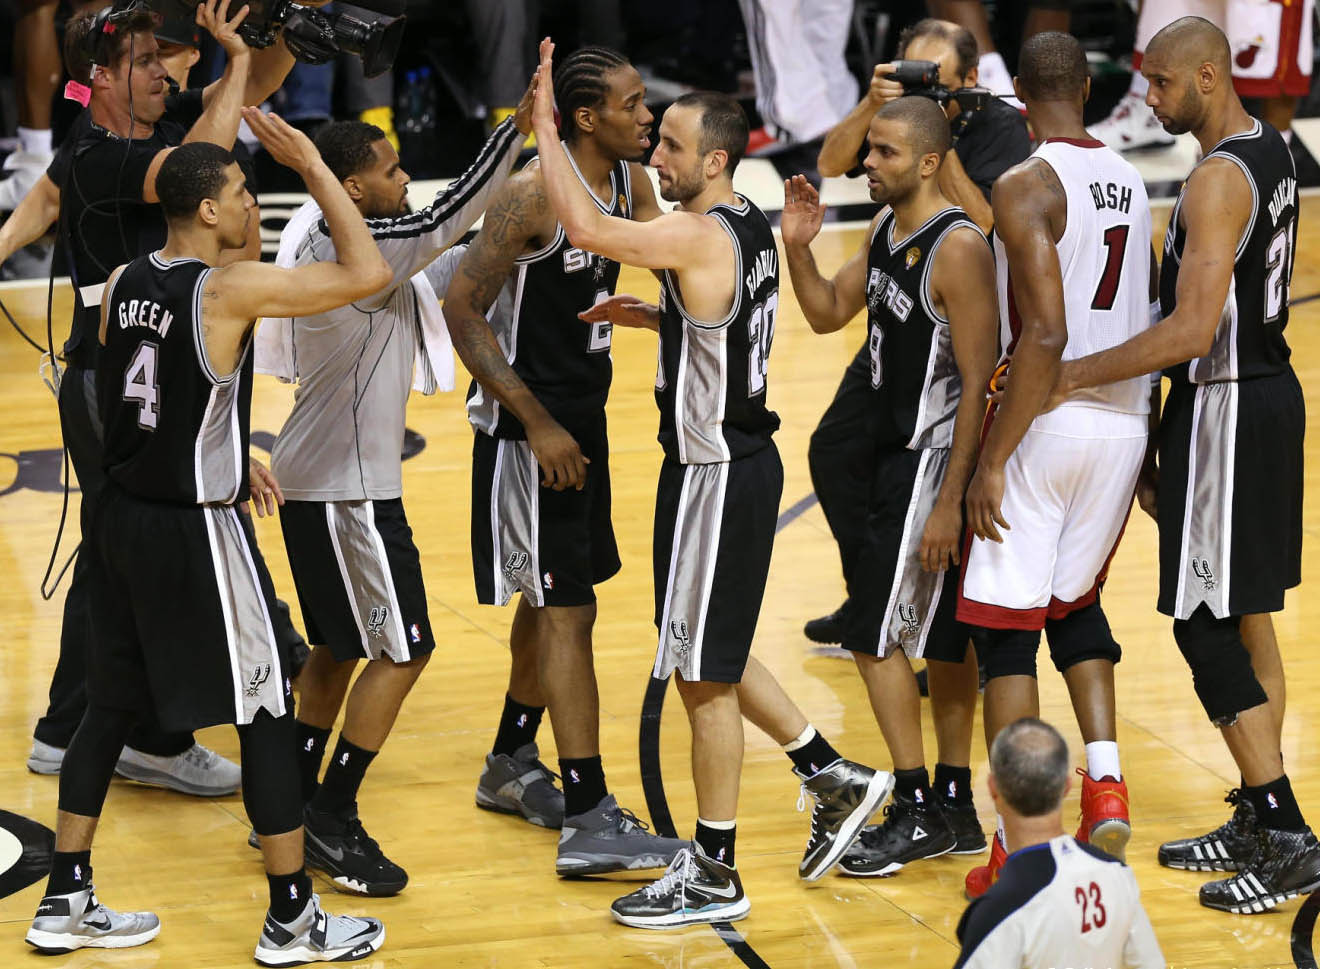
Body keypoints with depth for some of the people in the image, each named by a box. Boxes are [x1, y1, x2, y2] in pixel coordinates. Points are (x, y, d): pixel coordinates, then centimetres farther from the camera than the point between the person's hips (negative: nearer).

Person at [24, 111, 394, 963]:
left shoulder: (122, 285, 4)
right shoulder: (228, 292, -18)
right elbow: (368, 274, -18)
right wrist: (313, 167, -10)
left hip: (124, 517, 7)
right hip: (198, 531, -7)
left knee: (111, 706, 16)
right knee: (267, 713, 3)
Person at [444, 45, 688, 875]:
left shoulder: (629, 183, 4)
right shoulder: (534, 196, -21)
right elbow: (462, 309, -20)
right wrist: (537, 424, -21)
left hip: (582, 415, 9)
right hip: (526, 424, -9)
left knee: (556, 600, 19)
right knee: (566, 610, -10)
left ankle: (511, 768, 36)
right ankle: (589, 822, -11)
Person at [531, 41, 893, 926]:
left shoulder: (701, 238, -22)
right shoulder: (749, 230, 8)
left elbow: (585, 226, -31)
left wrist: (544, 129, -19)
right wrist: (651, 317, 11)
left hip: (717, 477, -10)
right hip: (738, 460, 10)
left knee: (704, 674, 1)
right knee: (714, 656, 22)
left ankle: (714, 876, 10)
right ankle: (836, 778, 30)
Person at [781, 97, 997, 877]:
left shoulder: (960, 248, -19)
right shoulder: (887, 231, 8)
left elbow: (979, 383, -21)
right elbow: (829, 313, 19)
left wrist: (949, 502, -22)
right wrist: (799, 248, -1)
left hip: (935, 459, -9)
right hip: (896, 453, 9)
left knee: (876, 635, -8)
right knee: (940, 635, 14)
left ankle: (917, 812, -1)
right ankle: (954, 806, 21)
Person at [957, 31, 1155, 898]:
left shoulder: (1026, 187, -13)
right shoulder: (1129, 181, 10)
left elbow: (1045, 335, -21)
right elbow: (1147, 325, 14)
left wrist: (991, 461, -18)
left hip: (1050, 425, -7)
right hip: (1125, 423, 7)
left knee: (1009, 632, 0)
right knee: (1076, 606, 24)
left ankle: (1016, 850, 0)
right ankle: (1105, 780, 9)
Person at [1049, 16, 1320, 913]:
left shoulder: (1217, 180, -21)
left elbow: (1193, 332, -28)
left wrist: (1075, 374, -22)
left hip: (1225, 407, -10)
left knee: (1204, 628, -7)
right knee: (1246, 617, 15)